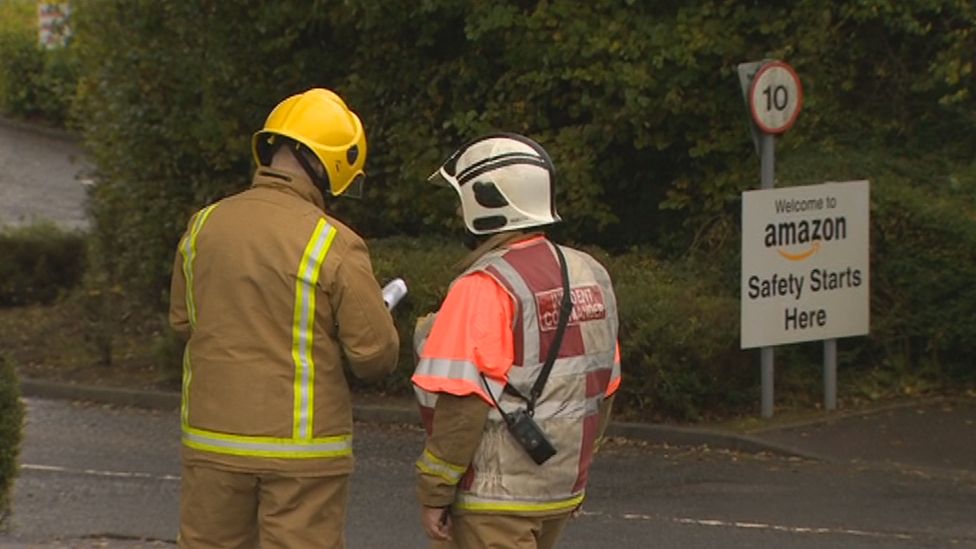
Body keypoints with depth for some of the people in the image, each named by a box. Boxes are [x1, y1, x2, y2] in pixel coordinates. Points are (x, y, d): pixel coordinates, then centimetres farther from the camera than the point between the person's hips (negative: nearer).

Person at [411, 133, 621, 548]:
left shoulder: (486, 287, -17)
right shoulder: (591, 278, 9)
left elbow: (462, 403, -21)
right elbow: (603, 389, 15)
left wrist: (433, 492, -15)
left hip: (493, 499, -8)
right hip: (563, 491, 8)